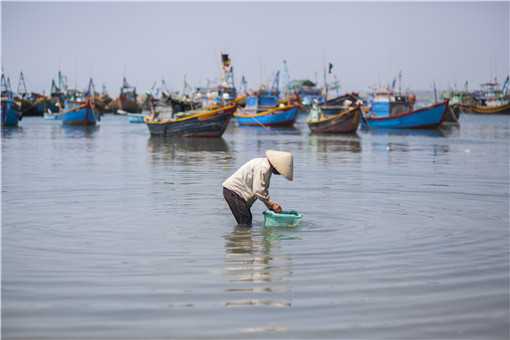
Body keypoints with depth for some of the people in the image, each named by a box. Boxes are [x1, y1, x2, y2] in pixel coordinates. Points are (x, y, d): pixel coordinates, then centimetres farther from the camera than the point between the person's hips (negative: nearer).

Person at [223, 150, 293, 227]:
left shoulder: (267, 167, 10)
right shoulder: (263, 168, -22)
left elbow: (263, 190, 16)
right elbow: (258, 191, -25)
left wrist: (272, 204, 5)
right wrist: (271, 204, -16)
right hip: (233, 191, -11)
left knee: (247, 222, 12)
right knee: (245, 224, -12)